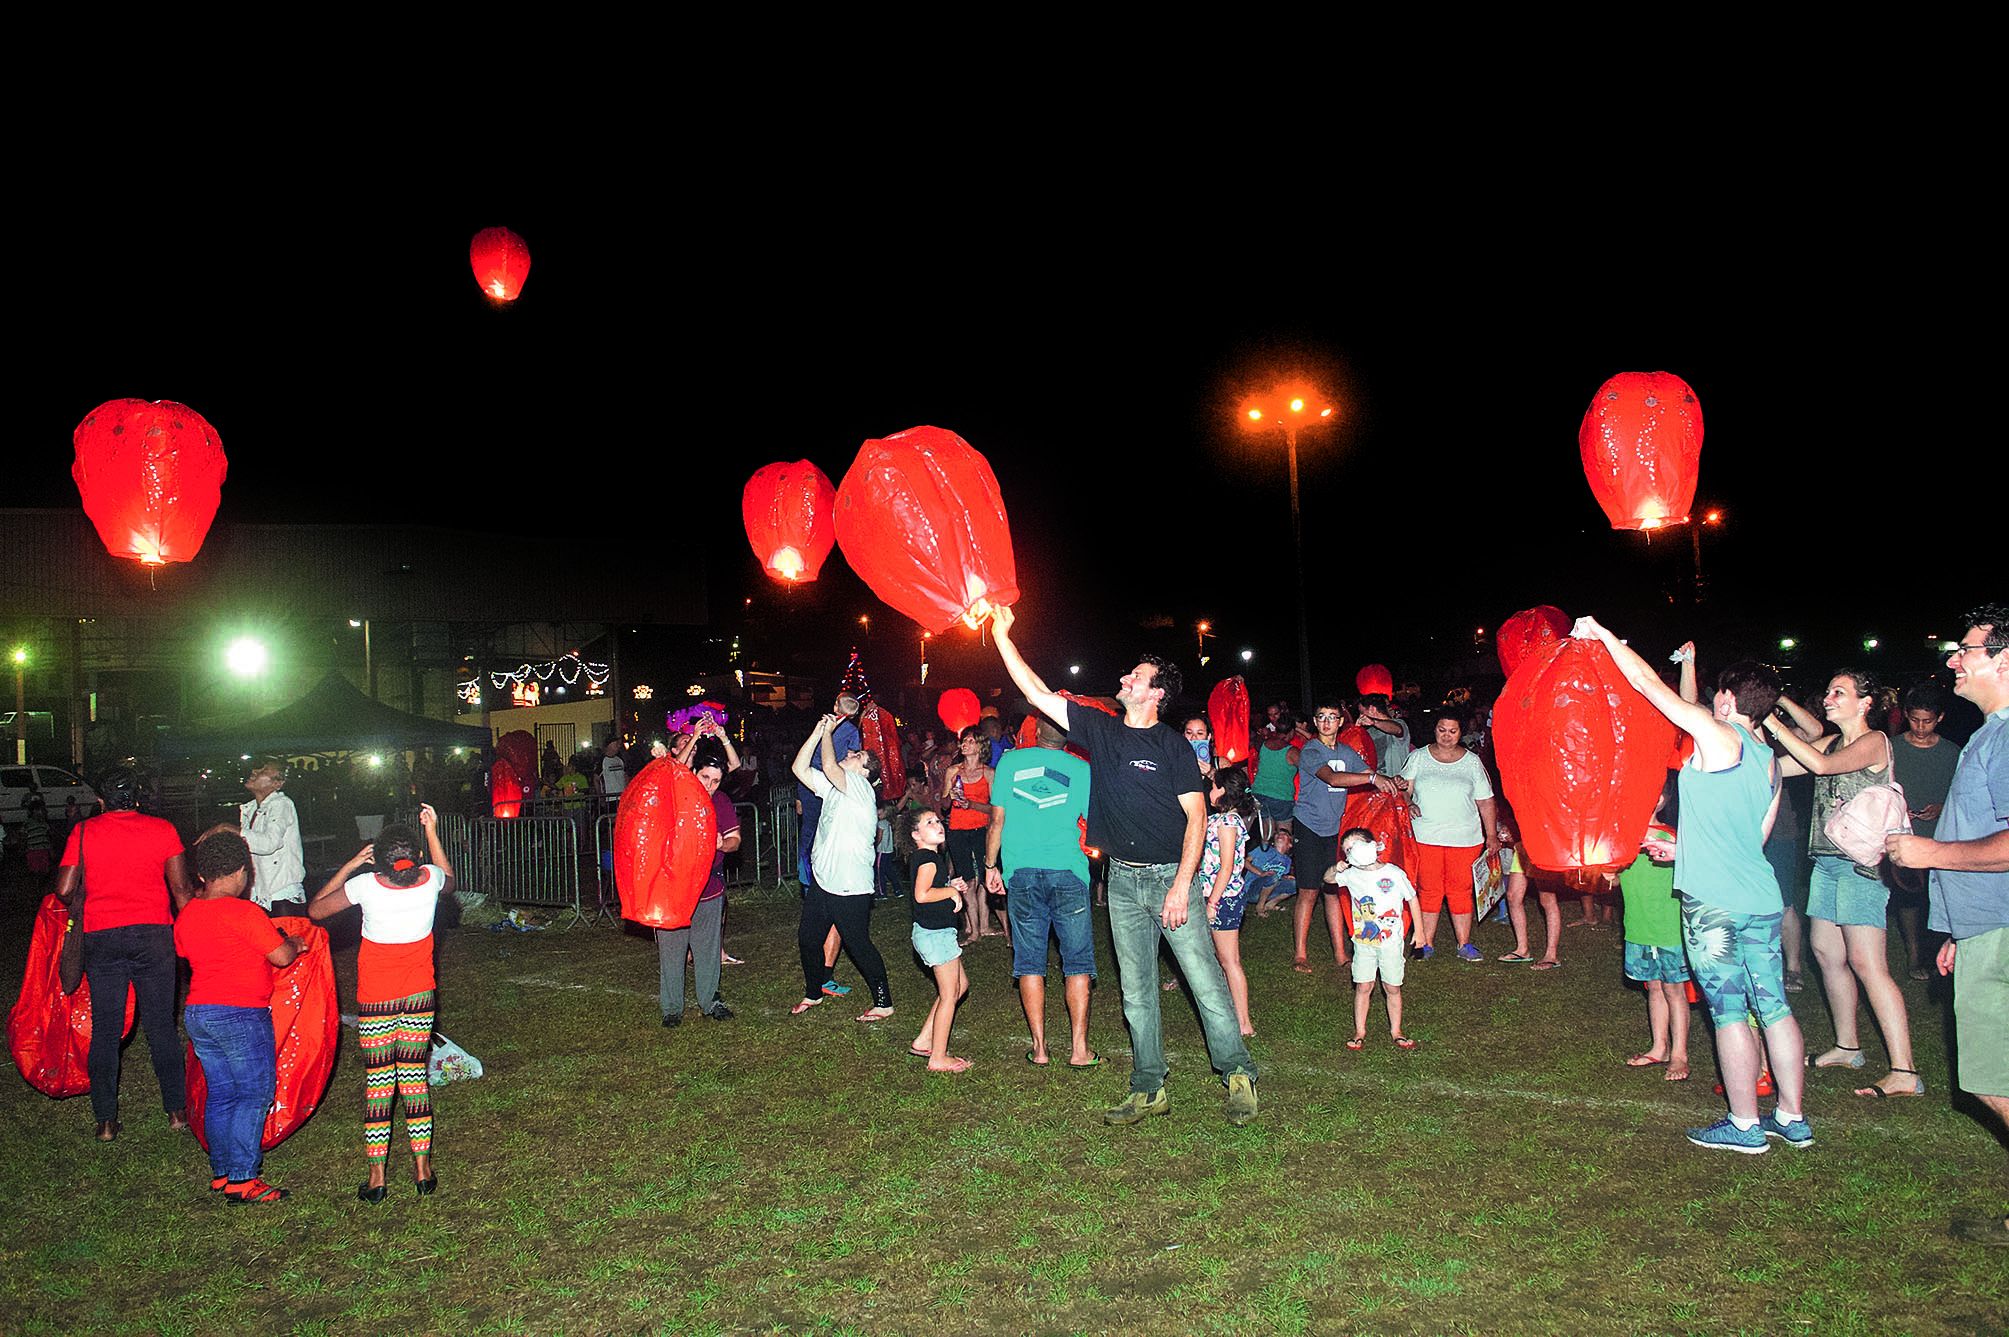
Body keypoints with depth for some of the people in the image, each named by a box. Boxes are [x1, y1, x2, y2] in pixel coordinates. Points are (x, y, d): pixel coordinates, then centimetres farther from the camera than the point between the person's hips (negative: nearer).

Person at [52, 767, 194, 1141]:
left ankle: (106, 1120, 9)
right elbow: (182, 889, -1)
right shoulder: (162, 830, 1)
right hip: (153, 934, 0)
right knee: (161, 1026, 7)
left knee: (104, 1030, 7)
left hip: (100, 937, 0)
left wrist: (82, 905, 20)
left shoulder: (83, 831, 1)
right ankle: (177, 1110, 10)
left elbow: (64, 890, -2)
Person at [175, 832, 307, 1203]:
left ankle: (222, 1172, 21)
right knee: (255, 1093, -3)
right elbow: (281, 955, -13)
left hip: (196, 1014, 8)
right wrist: (295, 943, 8)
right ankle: (241, 1180, -6)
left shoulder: (186, 915, 8)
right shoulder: (244, 912, -15)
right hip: (240, 1015, -8)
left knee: (220, 1093, 15)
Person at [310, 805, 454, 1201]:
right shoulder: (430, 879, -11)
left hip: (375, 998, -2)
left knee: (377, 1079, 4)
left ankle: (376, 1177, 7)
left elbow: (314, 910, -1)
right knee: (414, 1074, 9)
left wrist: (350, 865, 1)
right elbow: (449, 881, 17)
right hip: (420, 993, 2)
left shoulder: (366, 885, -18)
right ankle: (422, 1169, 12)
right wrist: (433, 832, 15)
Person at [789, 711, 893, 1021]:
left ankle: (883, 1003, 11)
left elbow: (829, 766, -26)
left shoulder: (860, 787, -12)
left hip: (851, 888, -9)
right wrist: (819, 731, 2)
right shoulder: (834, 787, 13)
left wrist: (828, 733, -10)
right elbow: (800, 768, 9)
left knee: (859, 946, -1)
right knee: (808, 939, 17)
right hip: (821, 882, 9)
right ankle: (813, 993, 36)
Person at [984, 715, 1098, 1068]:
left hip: (1021, 873, 1)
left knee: (1030, 962, 7)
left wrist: (990, 865, 15)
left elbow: (997, 819, 6)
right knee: (1077, 962, 5)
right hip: (1068, 871, -1)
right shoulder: (1081, 769, 3)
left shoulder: (1011, 761, 5)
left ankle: (1039, 1048, 8)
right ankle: (1079, 1048, 4)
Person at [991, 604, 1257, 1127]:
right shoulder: (1101, 730, 6)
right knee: (1136, 990, 9)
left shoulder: (1172, 745, -7)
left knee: (1206, 981, -3)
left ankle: (1239, 1076, 12)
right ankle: (1149, 1090, 18)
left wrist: (1181, 886, -17)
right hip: (1123, 879, 5)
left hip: (1170, 875, -4)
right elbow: (1037, 692, 5)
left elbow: (1196, 816, -9)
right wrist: (1001, 633, 1)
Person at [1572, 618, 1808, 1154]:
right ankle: (1792, 1119, 20)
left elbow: (1650, 685, -9)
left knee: (1730, 1011, 0)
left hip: (1714, 902, -7)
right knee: (1774, 1007, 12)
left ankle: (1745, 1125, 8)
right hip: (1762, 898, 8)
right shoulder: (1769, 762, 14)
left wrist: (1603, 635, 0)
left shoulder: (1718, 738, -8)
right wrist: (1684, 850, 29)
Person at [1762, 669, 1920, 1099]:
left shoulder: (1875, 741, -7)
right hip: (1826, 861, 8)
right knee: (1827, 954, 11)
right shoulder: (1832, 742, 17)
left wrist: (1772, 722, -20)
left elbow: (1820, 764, -23)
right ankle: (1847, 1047, 25)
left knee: (1867, 964, -12)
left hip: (1860, 863, -8)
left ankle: (1905, 1072, -11)